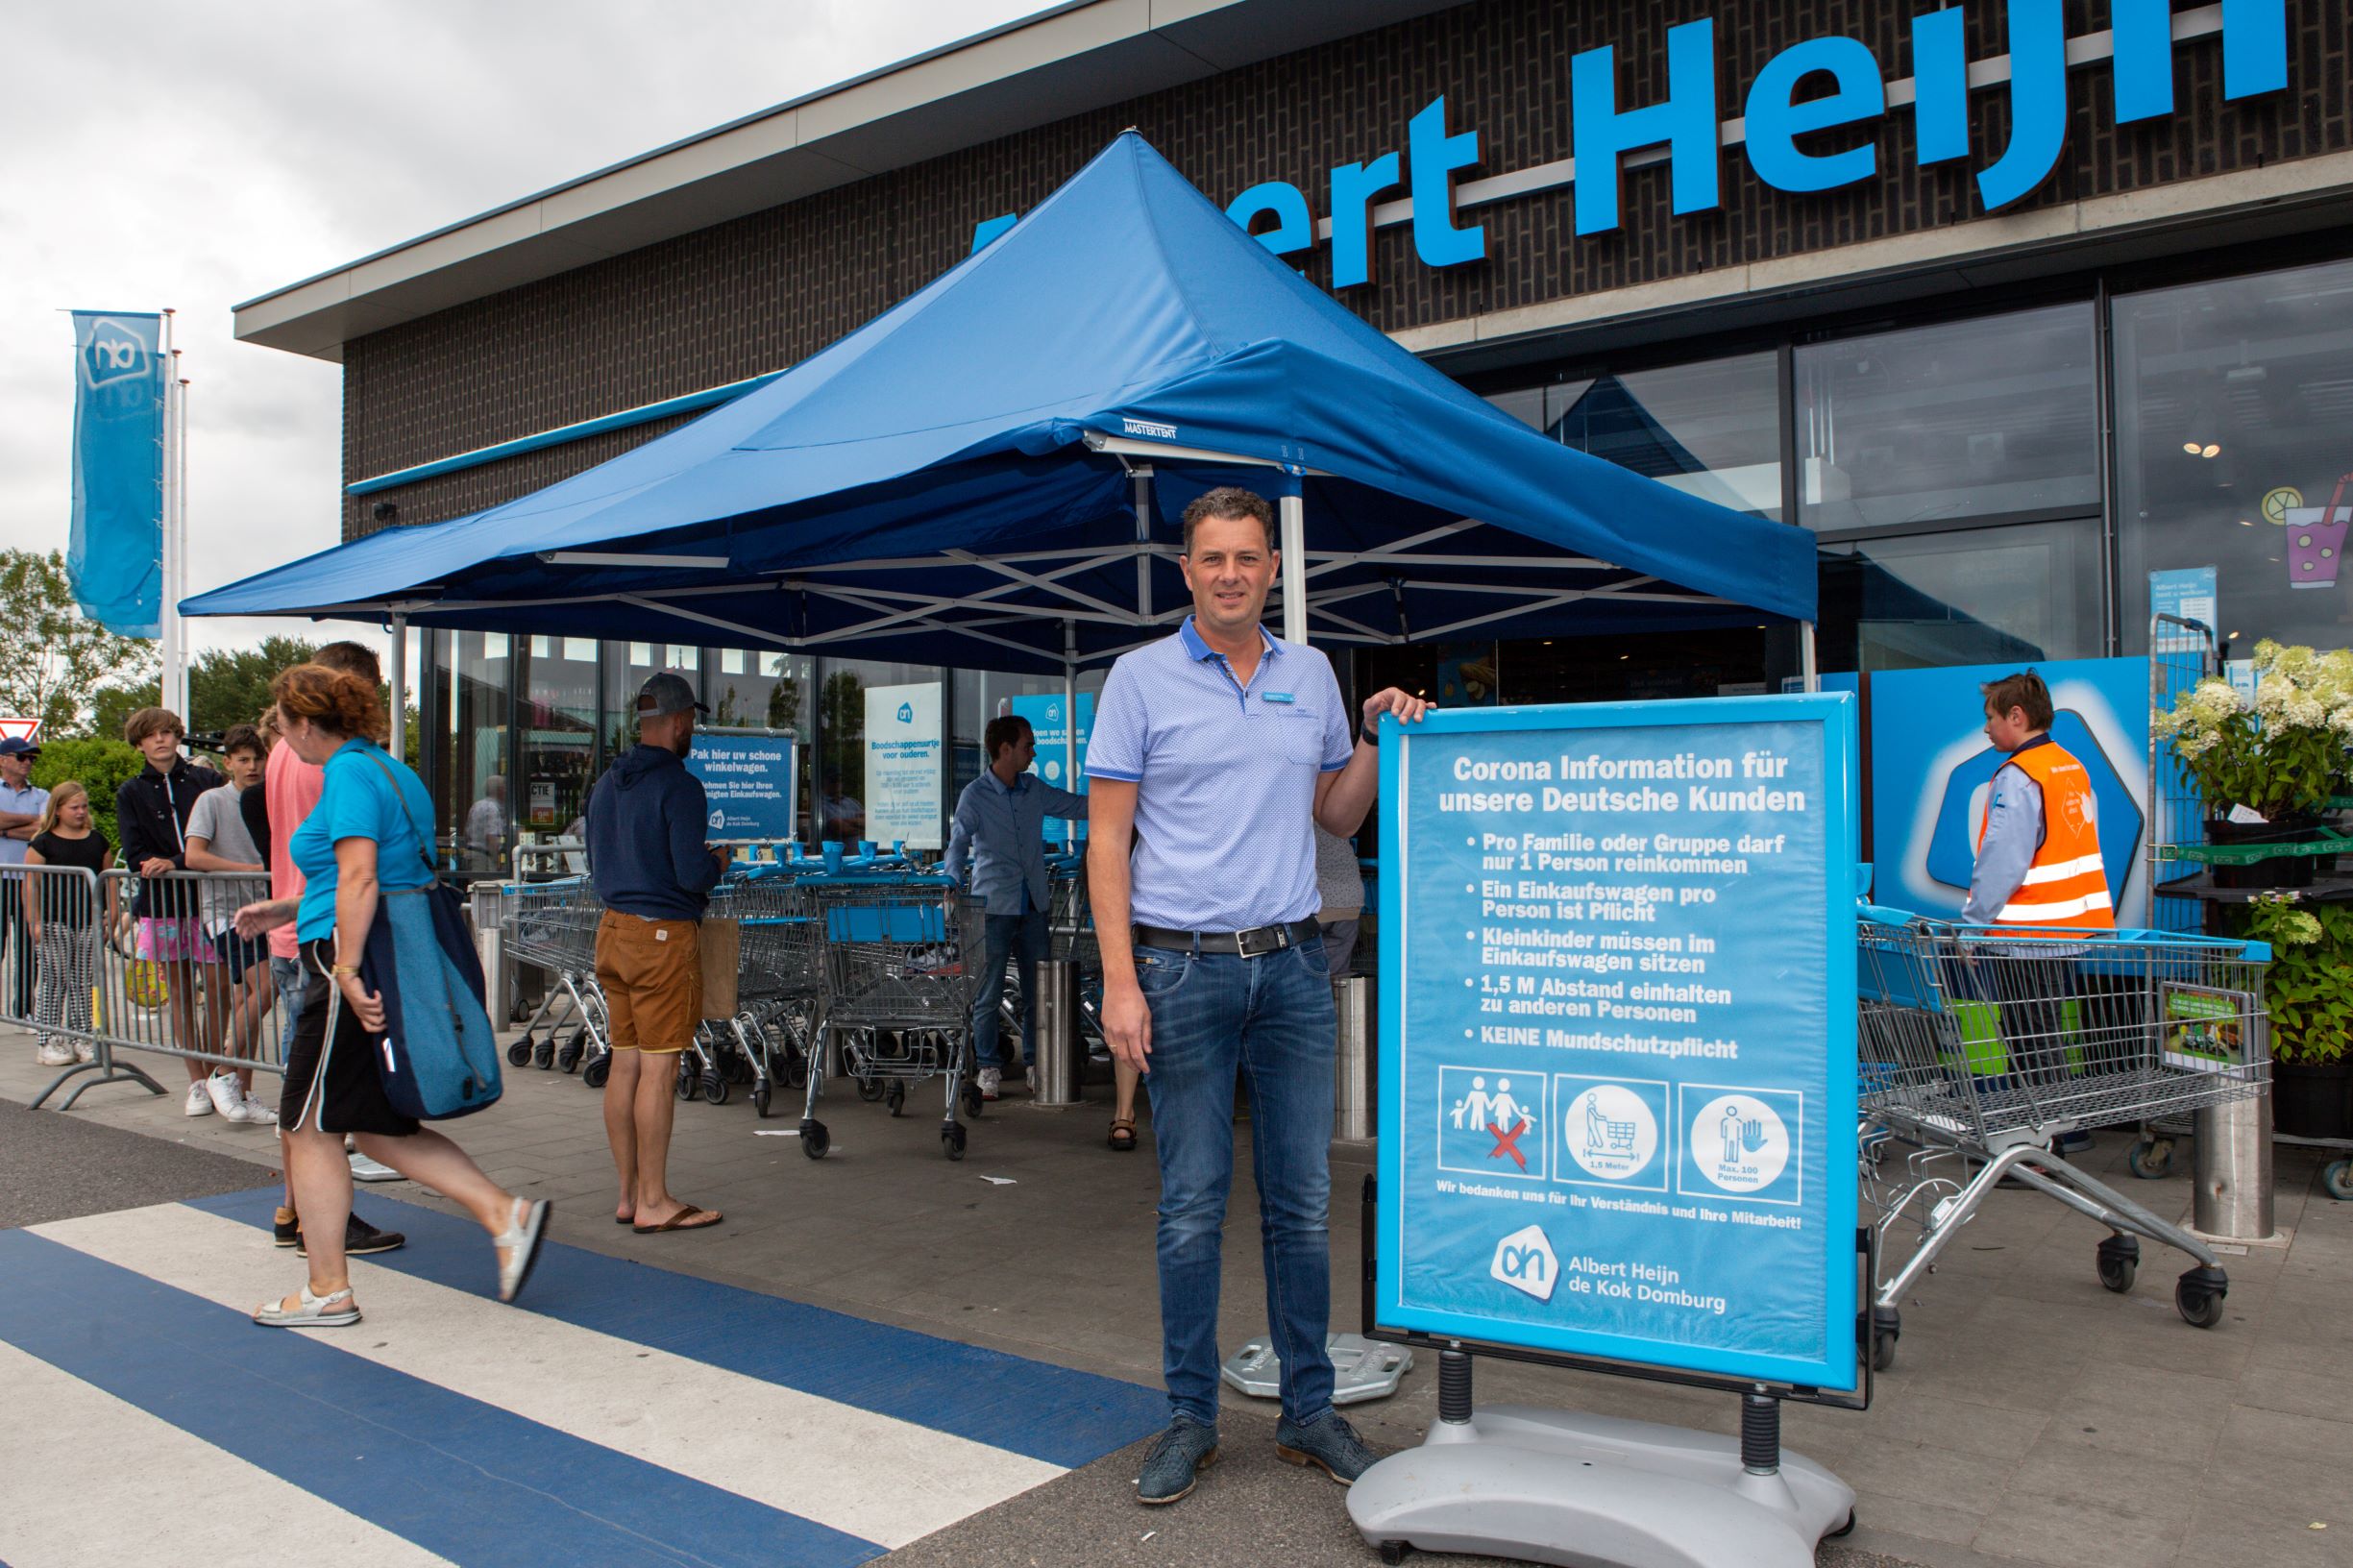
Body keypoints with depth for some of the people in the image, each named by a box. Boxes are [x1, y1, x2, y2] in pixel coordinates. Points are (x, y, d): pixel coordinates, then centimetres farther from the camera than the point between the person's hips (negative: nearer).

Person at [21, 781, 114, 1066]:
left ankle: (82, 1038, 13)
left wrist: (112, 912, 8)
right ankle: (48, 1041, 6)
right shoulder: (43, 843, -1)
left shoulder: (98, 841, 12)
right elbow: (31, 884, -4)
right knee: (55, 979, -1)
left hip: (90, 920, 4)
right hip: (54, 922, -4)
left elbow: (109, 878, 16)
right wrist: (34, 921, -9)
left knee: (85, 981, 6)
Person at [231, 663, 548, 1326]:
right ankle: (505, 1214, 4)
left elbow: (360, 878, -23)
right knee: (379, 1126, 15)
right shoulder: (395, 773, 17)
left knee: (308, 1126, 5)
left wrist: (348, 971, -25)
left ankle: (328, 1292, 14)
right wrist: (286, 910, 31)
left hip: (357, 975, -9)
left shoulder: (348, 773, -12)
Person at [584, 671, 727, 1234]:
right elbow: (692, 873, -20)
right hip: (664, 936, -8)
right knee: (658, 1067, -3)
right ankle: (654, 1203, 3)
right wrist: (718, 863, 3)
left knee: (623, 1063, 11)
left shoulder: (606, 783, 12)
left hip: (613, 931, 8)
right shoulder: (678, 786, -14)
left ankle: (629, 1193, 19)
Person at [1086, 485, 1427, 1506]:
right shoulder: (1141, 677, 0)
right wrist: (1120, 980, -11)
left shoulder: (1310, 675, 11)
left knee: (1302, 1202, 9)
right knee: (1192, 1209, 4)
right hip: (1184, 967, -3)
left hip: (1293, 963, 3)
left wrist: (1376, 741, 2)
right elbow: (1108, 839, -3)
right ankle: (1190, 1419, 19)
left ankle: (1308, 1410, 23)